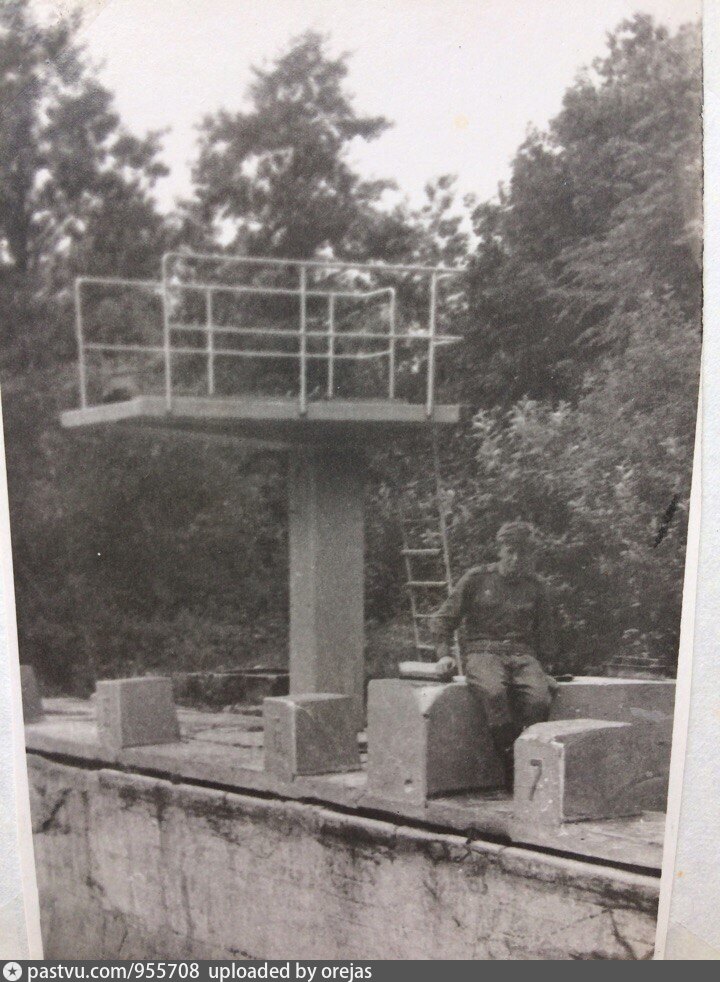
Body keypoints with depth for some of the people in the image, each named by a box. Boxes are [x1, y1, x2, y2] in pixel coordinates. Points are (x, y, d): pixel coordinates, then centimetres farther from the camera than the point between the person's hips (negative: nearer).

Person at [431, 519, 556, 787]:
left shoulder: (535, 586, 16)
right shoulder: (476, 578, 8)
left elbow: (545, 632, 26)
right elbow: (444, 619, 11)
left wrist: (541, 667, 15)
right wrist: (444, 653, -3)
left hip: (522, 654, 2)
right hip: (482, 651, -2)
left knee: (540, 697, -31)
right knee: (494, 692, -37)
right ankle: (511, 767, -27)